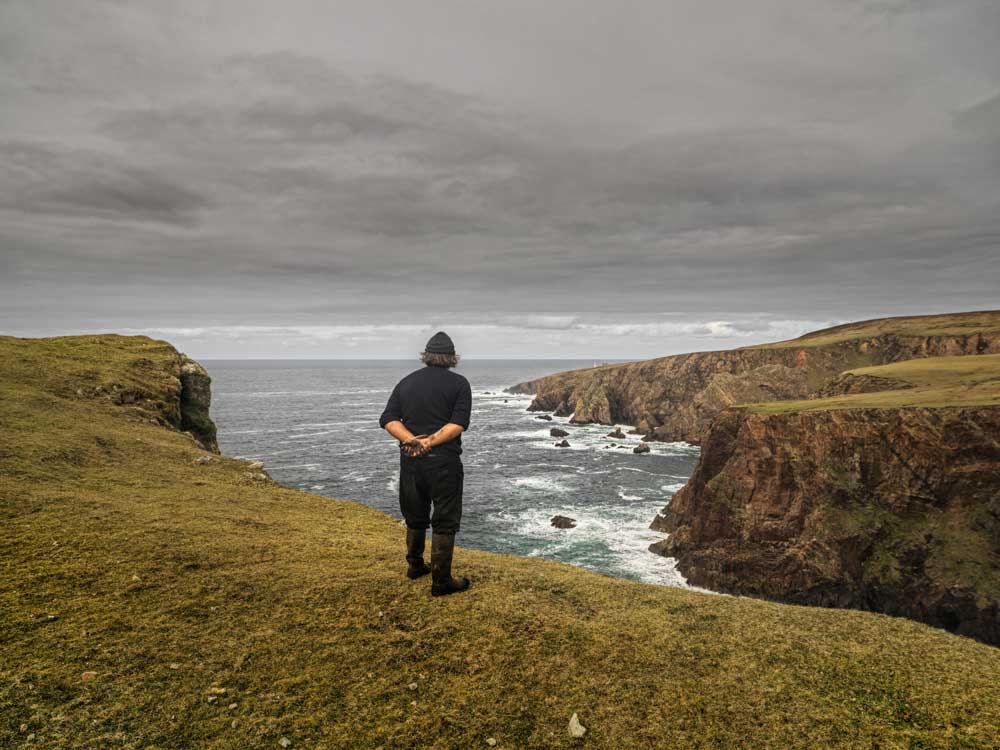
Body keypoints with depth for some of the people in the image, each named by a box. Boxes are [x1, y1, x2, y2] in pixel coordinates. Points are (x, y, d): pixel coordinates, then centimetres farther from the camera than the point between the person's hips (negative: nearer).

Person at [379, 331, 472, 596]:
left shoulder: (406, 382, 8)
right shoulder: (459, 383, -4)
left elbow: (388, 419, -3)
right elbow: (459, 423, -17)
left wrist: (412, 441, -15)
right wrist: (429, 442, -18)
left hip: (410, 461, 5)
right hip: (443, 462, -5)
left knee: (415, 517, 21)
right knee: (444, 522, 5)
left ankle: (414, 565, 37)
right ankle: (441, 581, 10)